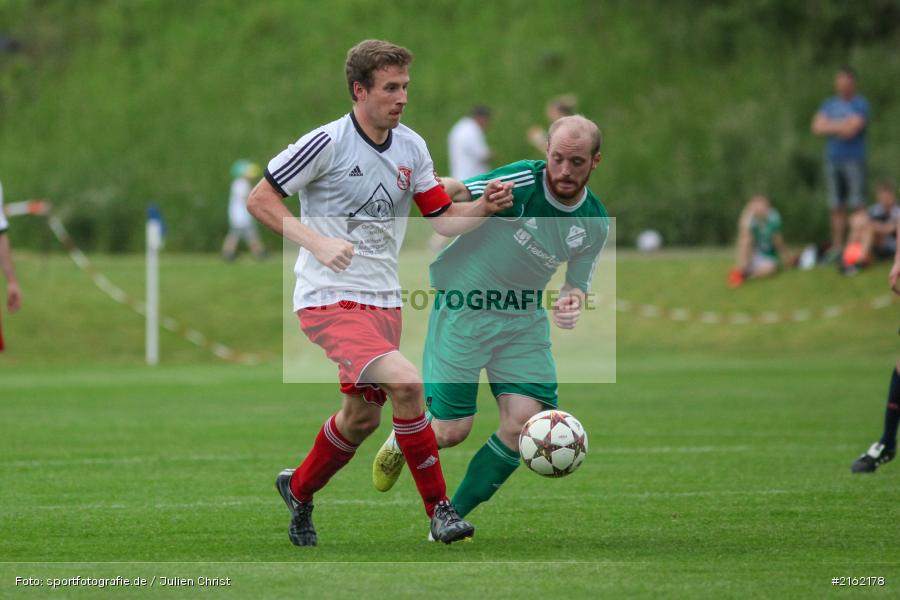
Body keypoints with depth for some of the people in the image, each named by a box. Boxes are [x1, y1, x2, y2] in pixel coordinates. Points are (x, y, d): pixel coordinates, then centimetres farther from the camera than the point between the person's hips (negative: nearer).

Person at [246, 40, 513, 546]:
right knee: (406, 382, -25)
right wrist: (317, 242, -20)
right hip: (330, 298, -7)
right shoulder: (328, 143, -13)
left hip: (384, 301, 7)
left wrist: (486, 208, -12)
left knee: (361, 417, 12)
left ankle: (300, 489, 40)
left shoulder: (412, 147, 5)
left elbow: (443, 219, 7)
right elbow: (259, 199, -10)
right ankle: (439, 509, -15)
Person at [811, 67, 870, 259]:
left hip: (854, 159, -5)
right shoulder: (829, 104, 16)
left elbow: (852, 129, -14)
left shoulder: (861, 104, -1)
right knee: (836, 207, 6)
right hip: (833, 159, 5)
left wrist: (830, 126, -2)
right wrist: (841, 126, -7)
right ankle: (837, 247, 9)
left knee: (856, 206, -10)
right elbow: (817, 127, 4)